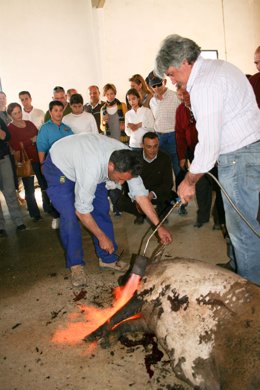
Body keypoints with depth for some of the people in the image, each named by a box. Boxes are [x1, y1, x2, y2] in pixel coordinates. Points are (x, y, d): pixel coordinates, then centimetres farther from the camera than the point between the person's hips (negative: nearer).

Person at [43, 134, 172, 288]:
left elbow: (140, 194, -16)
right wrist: (102, 237, -20)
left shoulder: (126, 159, -25)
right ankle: (76, 265, 3)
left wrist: (159, 226, -17)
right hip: (59, 167, -6)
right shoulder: (92, 170, -44)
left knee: (102, 210, 0)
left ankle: (108, 259, 13)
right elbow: (82, 210, -31)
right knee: (70, 217, -17)